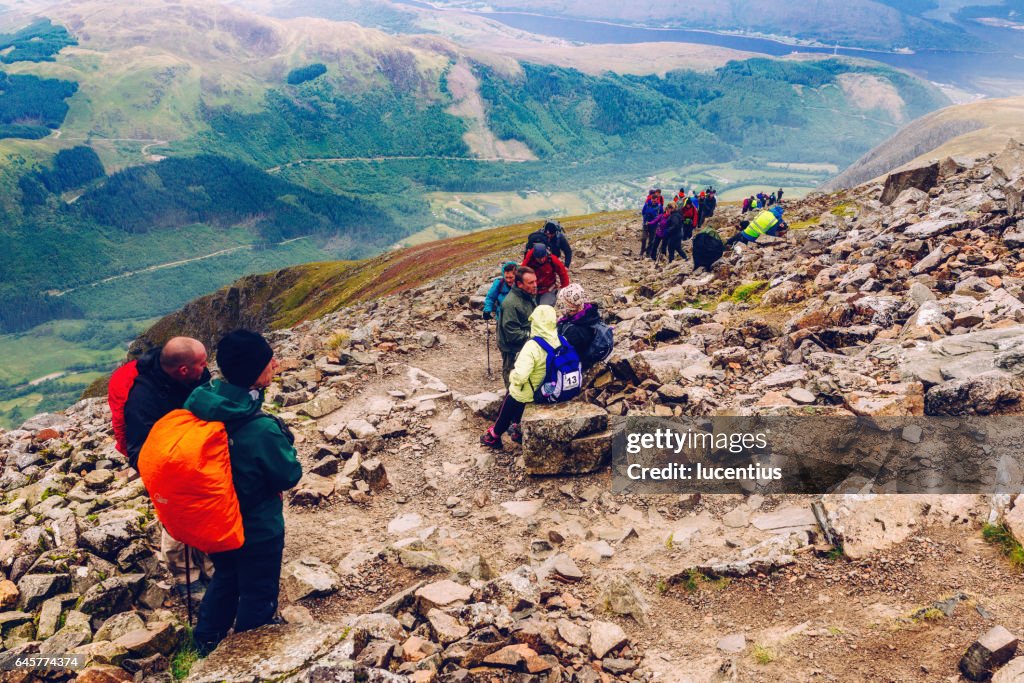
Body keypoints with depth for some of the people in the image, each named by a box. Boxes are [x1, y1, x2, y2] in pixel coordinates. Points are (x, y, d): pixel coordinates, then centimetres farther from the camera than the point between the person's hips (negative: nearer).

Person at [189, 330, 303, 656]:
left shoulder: (200, 401, -17)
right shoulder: (262, 430, -36)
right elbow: (290, 476, -20)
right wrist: (286, 445, -4)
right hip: (257, 529, -6)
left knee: (225, 577, 31)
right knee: (258, 595, 19)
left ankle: (207, 641, 51)